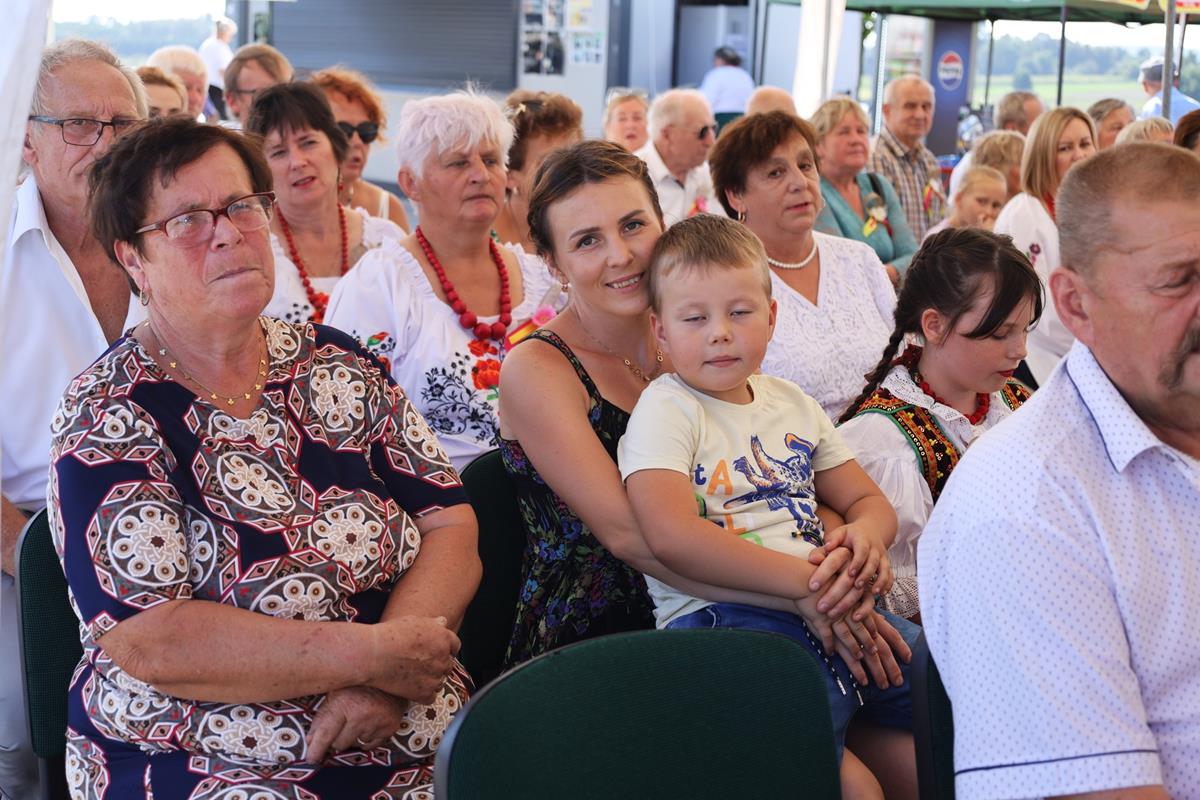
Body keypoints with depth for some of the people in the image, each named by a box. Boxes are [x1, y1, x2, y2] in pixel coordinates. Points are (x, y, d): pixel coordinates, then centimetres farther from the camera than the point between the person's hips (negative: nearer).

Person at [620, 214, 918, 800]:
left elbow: (869, 500, 25)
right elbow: (672, 536, -15)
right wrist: (802, 582, -17)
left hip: (833, 610, 7)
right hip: (721, 616, -7)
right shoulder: (666, 410, -1)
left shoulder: (791, 403, 20)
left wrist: (864, 534, -1)